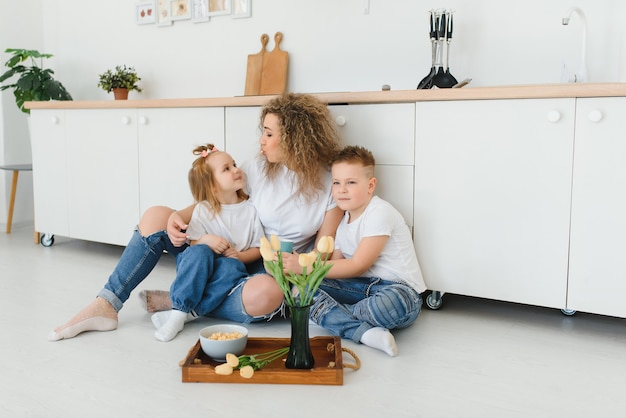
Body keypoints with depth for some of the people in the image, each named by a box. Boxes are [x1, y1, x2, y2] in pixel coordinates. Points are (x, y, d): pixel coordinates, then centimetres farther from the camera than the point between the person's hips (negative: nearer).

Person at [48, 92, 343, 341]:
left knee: (266, 293, -41)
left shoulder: (331, 184, -8)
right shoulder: (260, 168, 0)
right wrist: (179, 217, -18)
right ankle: (105, 306, -10)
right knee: (156, 216, -10)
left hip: (274, 272, -3)